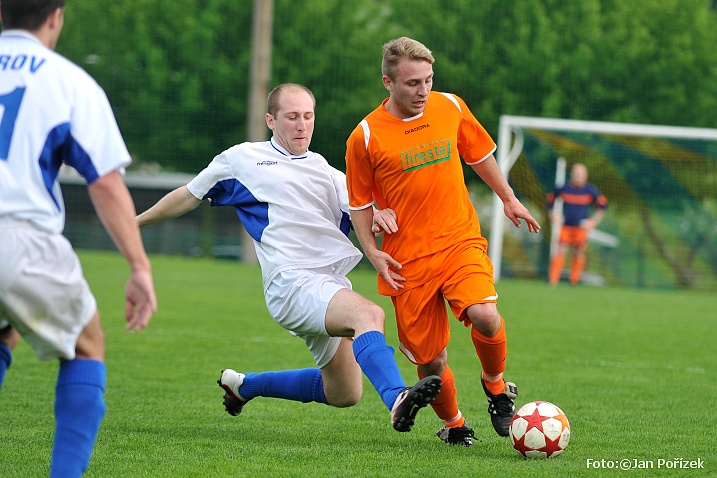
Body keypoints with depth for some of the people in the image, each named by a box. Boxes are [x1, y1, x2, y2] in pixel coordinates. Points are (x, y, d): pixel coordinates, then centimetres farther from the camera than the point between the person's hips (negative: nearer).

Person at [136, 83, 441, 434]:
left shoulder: (321, 168, 22)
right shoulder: (242, 159, 10)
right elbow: (189, 196, 22)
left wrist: (379, 213, -14)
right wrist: (135, 222, 28)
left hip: (332, 282, 7)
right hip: (291, 282, -7)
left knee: (344, 394, 8)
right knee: (369, 314, -33)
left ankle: (244, 384, 27)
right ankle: (396, 399, -56)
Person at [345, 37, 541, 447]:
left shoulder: (451, 108, 2)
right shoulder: (366, 137, -6)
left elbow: (479, 153, 20)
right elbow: (360, 202, 5)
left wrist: (509, 199, 26)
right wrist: (372, 251, -6)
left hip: (460, 240, 1)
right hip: (407, 258, -1)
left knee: (484, 316, -26)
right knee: (430, 358, 0)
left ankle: (496, 384, 4)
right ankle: (453, 425, 28)